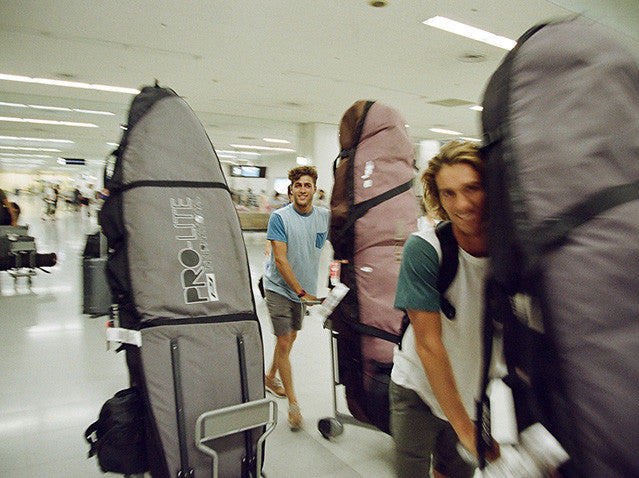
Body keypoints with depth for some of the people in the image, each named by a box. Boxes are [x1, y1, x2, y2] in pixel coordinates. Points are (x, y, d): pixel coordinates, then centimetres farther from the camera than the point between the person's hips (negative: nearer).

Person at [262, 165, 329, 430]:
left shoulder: (324, 216, -2)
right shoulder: (280, 217, -16)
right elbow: (280, 260, -19)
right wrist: (302, 292, -21)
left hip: (304, 288, 5)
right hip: (279, 287, -5)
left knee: (290, 337, 17)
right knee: (284, 342, -5)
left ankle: (271, 377, 42)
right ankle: (292, 403, 7)